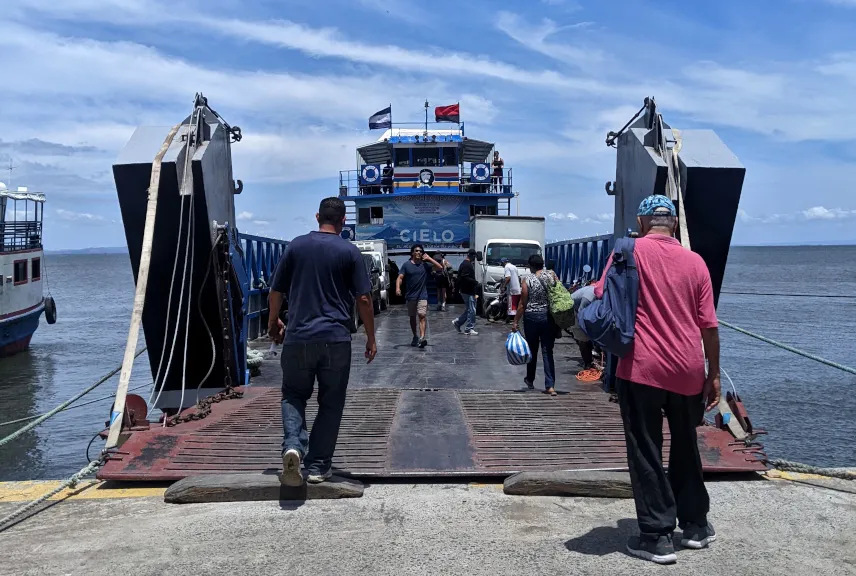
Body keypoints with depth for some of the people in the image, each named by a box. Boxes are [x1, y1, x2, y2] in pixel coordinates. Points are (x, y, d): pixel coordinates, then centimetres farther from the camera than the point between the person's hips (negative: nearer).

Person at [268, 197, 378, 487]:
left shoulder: (297, 245, 5)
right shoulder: (349, 251, 0)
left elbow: (276, 291, 8)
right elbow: (363, 298, -3)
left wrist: (273, 322, 25)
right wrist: (371, 338, 6)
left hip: (298, 337, 1)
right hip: (336, 338, -1)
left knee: (293, 394, 15)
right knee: (330, 402, 11)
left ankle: (293, 444, -11)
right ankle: (317, 466, 12)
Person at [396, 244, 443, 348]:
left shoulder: (425, 265, 2)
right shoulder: (406, 265, 1)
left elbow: (440, 268, -4)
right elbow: (400, 277, -5)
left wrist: (429, 259, -7)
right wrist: (398, 288, -23)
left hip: (422, 296, -2)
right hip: (410, 296, 2)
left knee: (422, 316, -15)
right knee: (412, 317, 12)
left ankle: (422, 338, -26)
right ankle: (415, 336, 29)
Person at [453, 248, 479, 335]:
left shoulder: (466, 264, 16)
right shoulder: (467, 265, -17)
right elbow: (465, 278, -25)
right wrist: (475, 282, -18)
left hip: (469, 291, 10)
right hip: (468, 291, -10)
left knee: (469, 310, 16)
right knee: (471, 310, -5)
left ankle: (457, 322, 22)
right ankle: (469, 329, 1)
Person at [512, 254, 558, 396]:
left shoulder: (527, 280, -8)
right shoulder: (551, 275, 0)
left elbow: (523, 303, -7)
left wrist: (516, 321, -1)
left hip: (532, 317, -2)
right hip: (549, 317, 2)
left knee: (532, 350, 15)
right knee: (547, 351, 3)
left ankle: (530, 380, 31)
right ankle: (550, 386, -5)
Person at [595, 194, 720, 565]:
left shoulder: (630, 250, -3)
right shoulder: (695, 261, 6)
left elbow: (601, 299, -8)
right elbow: (709, 325, 6)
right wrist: (713, 374, 13)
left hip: (642, 368, -4)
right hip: (688, 372, 4)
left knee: (646, 454, 5)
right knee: (685, 448, 20)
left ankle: (657, 537, 7)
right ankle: (696, 525, 31)